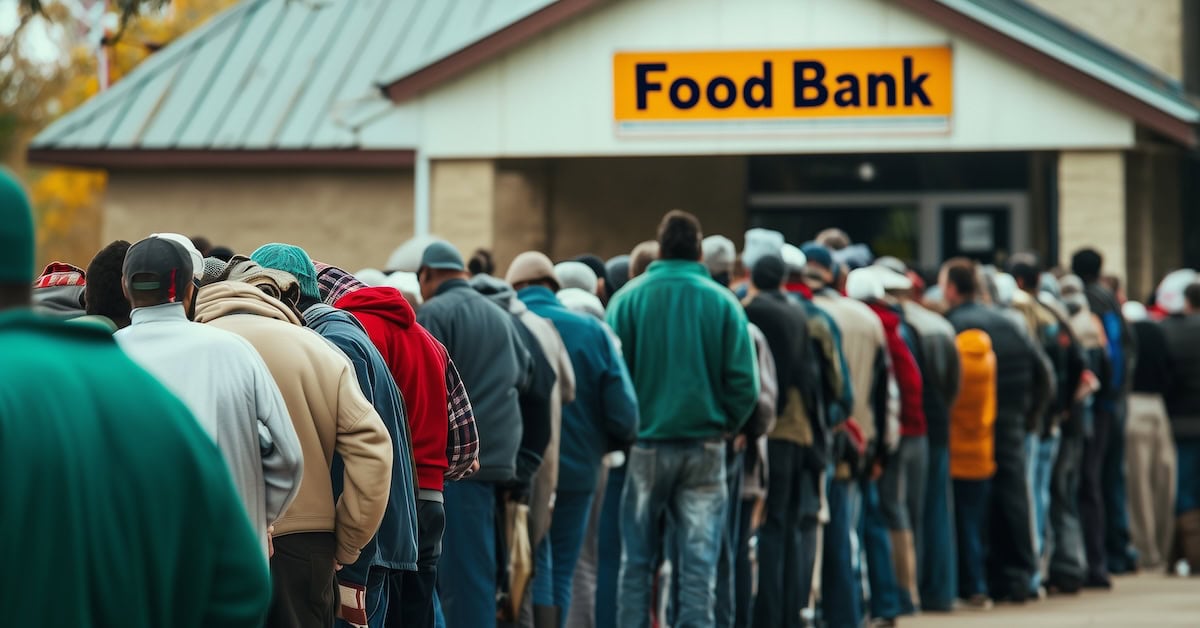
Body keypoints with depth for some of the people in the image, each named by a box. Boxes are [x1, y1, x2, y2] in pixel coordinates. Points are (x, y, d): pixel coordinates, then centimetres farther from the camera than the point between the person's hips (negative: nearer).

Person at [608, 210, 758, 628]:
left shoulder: (627, 299, -3)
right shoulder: (723, 303, -2)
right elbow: (744, 383, -6)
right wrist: (726, 426, 9)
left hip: (646, 443, 0)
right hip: (705, 445, 0)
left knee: (637, 561, 9)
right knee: (699, 559, 3)